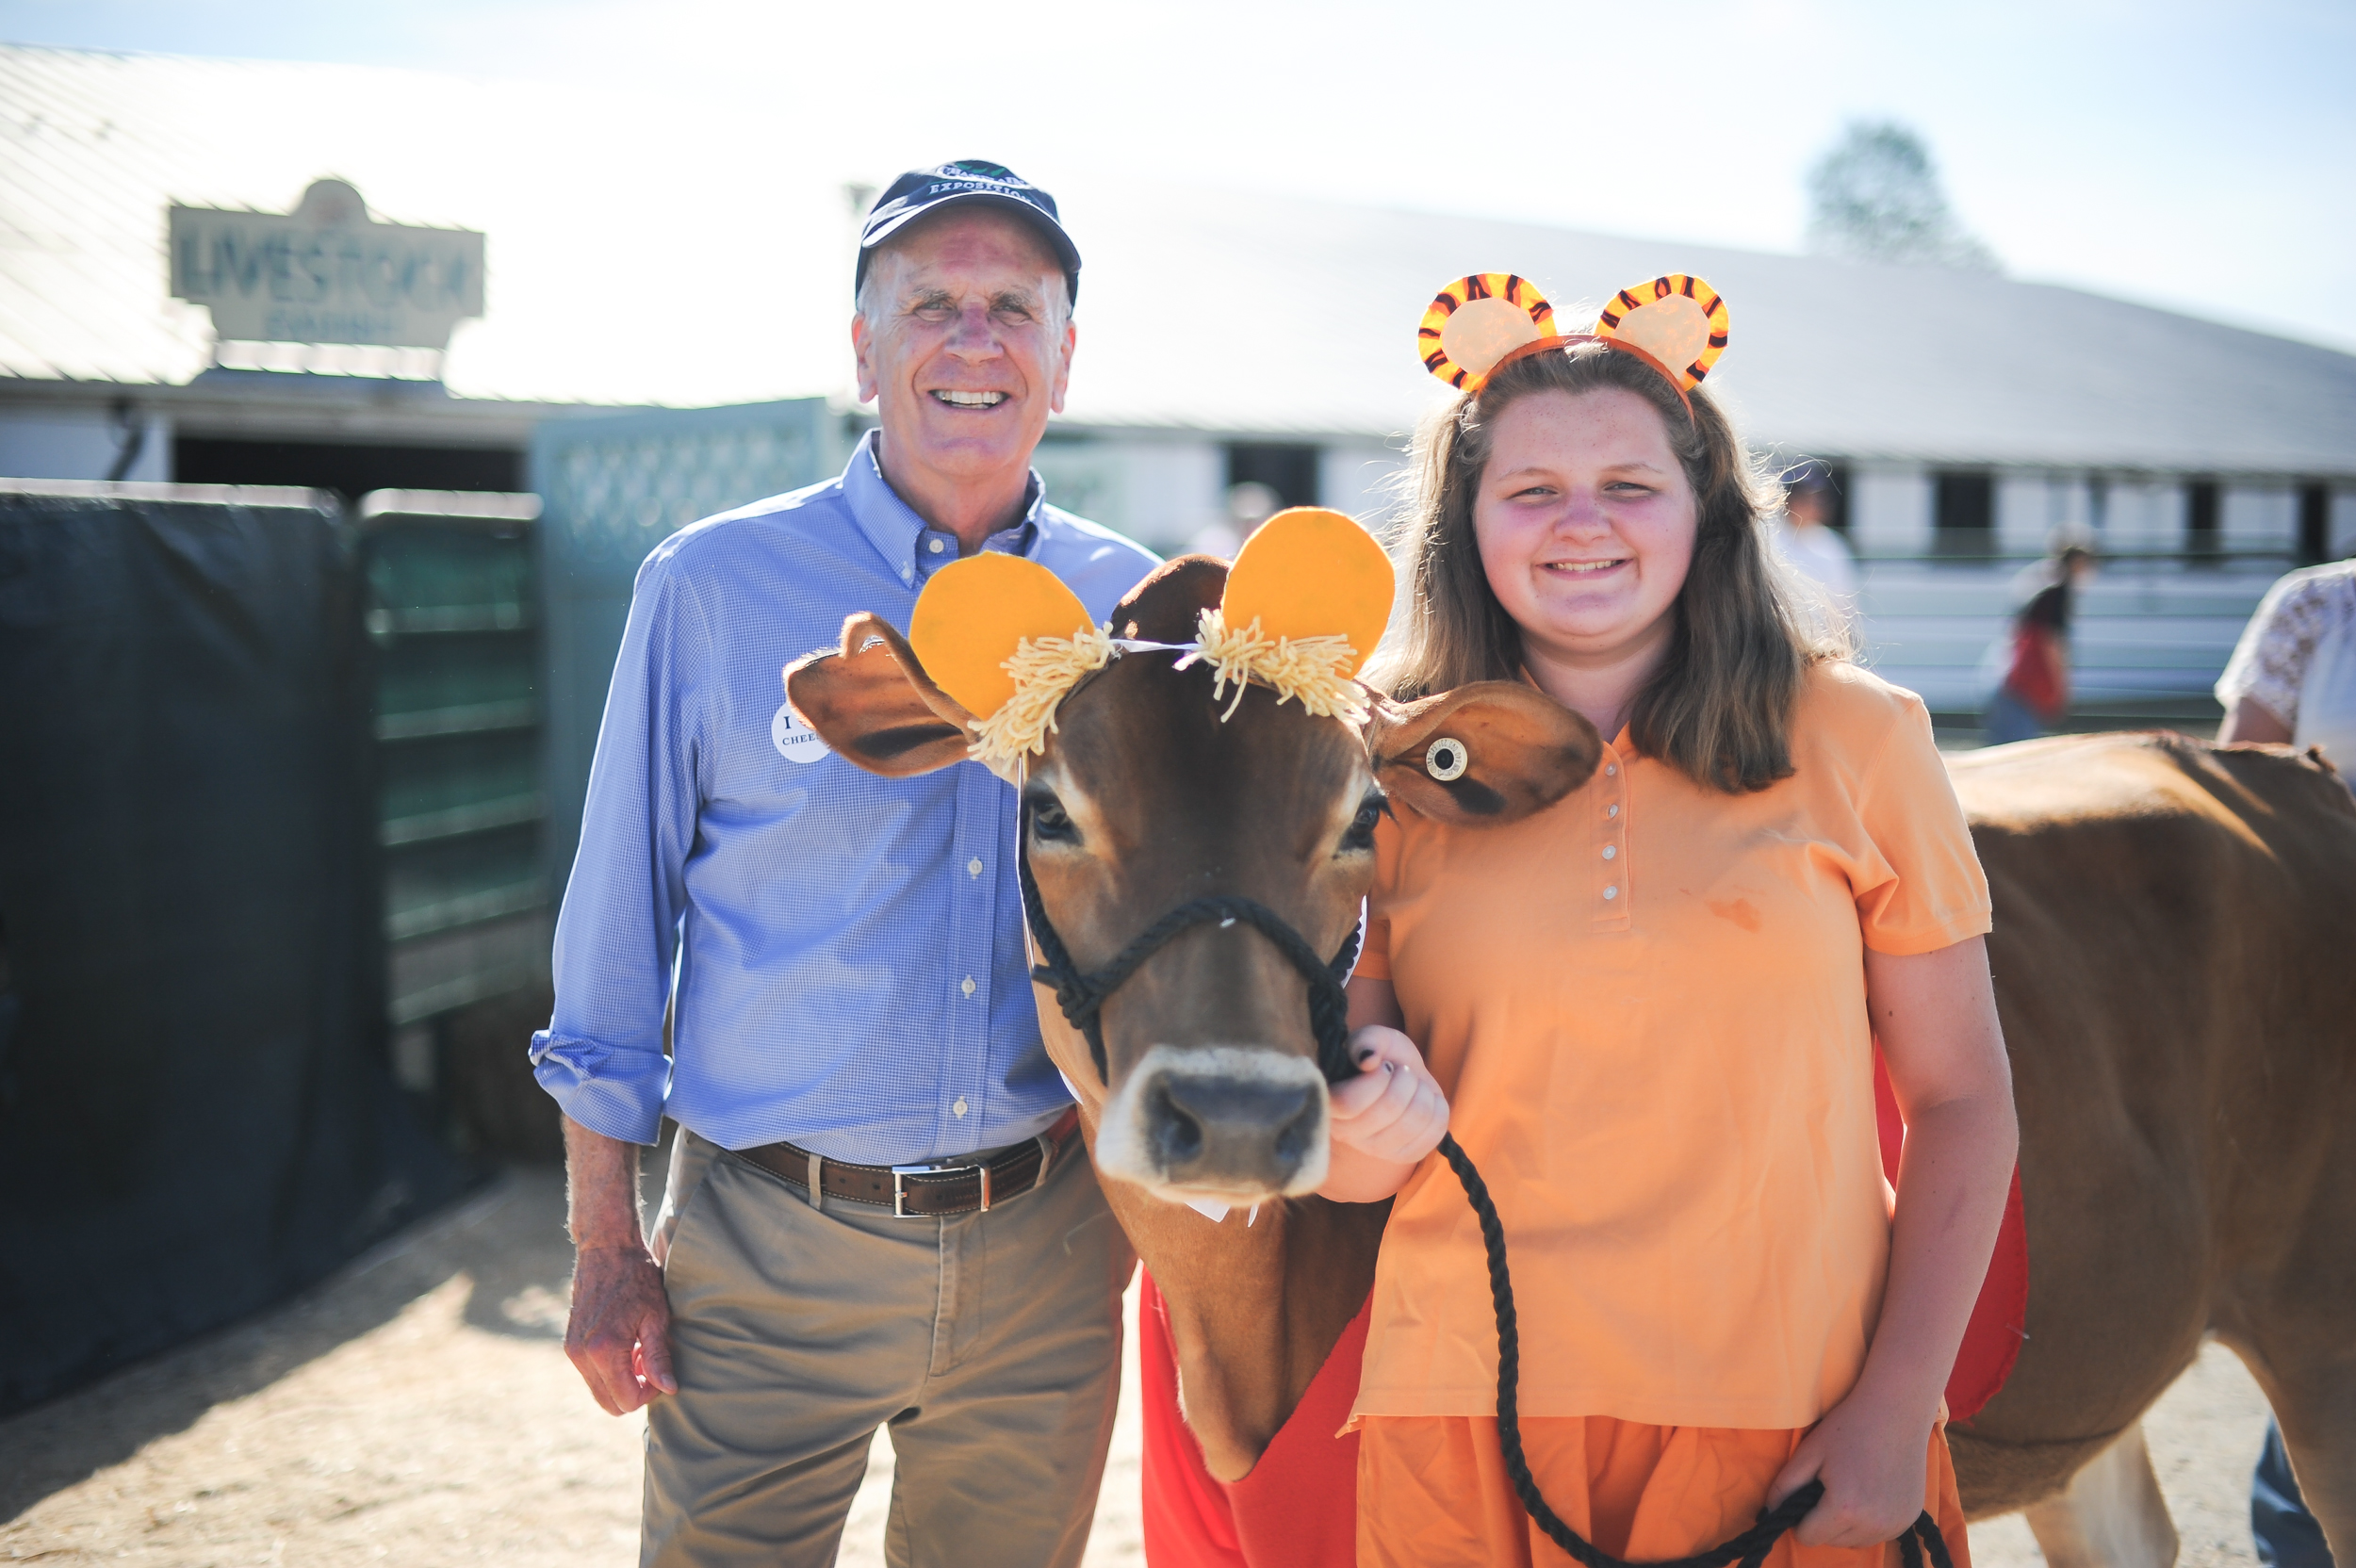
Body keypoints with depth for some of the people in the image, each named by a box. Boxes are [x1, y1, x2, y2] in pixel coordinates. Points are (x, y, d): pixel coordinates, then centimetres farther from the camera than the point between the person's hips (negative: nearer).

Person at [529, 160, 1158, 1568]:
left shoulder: (1134, 608, 3)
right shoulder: (711, 588, -4)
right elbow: (619, 921, -1)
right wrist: (605, 1245, -2)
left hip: (1047, 1250, 3)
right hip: (769, 1251, -2)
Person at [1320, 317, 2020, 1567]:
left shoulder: (1855, 738, -2)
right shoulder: (1387, 773, 1)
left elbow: (1959, 1100, 1)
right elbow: (1347, 1161, 5)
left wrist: (1894, 1410, -7)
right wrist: (1381, 1135, -17)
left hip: (1802, 1437, 0)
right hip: (1473, 1435, 1)